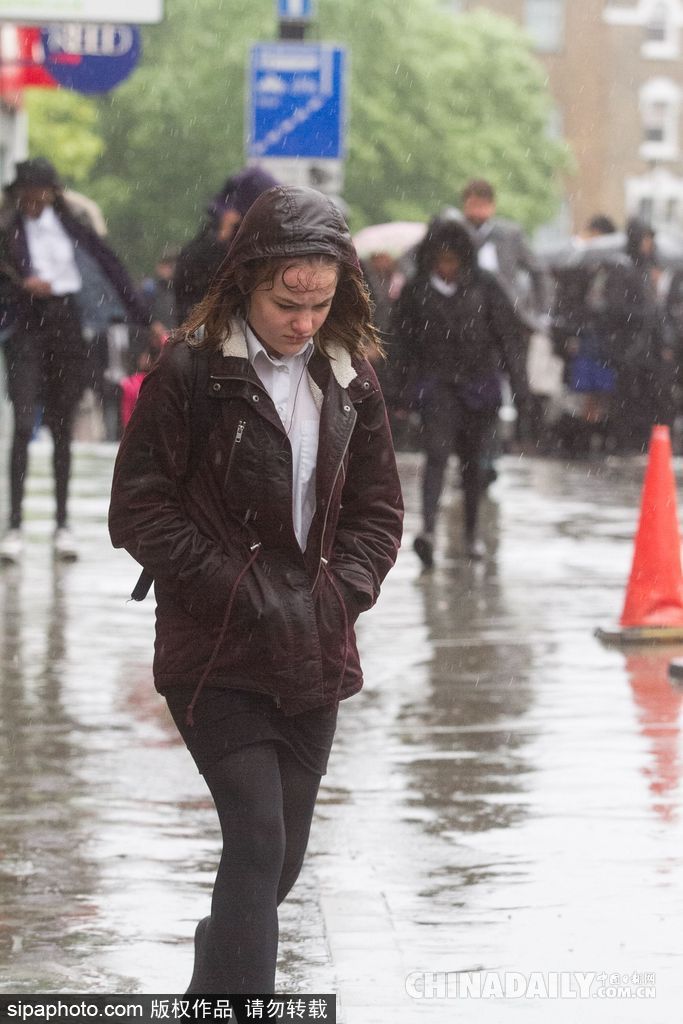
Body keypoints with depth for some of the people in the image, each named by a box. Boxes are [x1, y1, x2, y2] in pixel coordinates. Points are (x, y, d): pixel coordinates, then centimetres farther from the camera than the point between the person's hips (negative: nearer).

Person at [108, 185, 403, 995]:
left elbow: (377, 507, 14)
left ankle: (217, 984, 31)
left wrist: (342, 591, -3)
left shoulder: (348, 380, 7)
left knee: (281, 854, 11)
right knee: (258, 841, -15)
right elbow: (140, 509, -8)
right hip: (218, 658, -5)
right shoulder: (190, 372, -8)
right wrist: (242, 592, -13)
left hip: (313, 656, 5)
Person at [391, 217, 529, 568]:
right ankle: (428, 529, -30)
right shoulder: (416, 291, -1)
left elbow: (507, 334, 1)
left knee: (471, 460, 10)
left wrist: (518, 382, -4)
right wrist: (408, 389, 4)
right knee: (437, 452, -17)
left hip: (478, 381, 1)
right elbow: (403, 342, 7)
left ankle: (471, 535, 23)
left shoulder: (483, 286, -2)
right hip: (435, 383, -1)